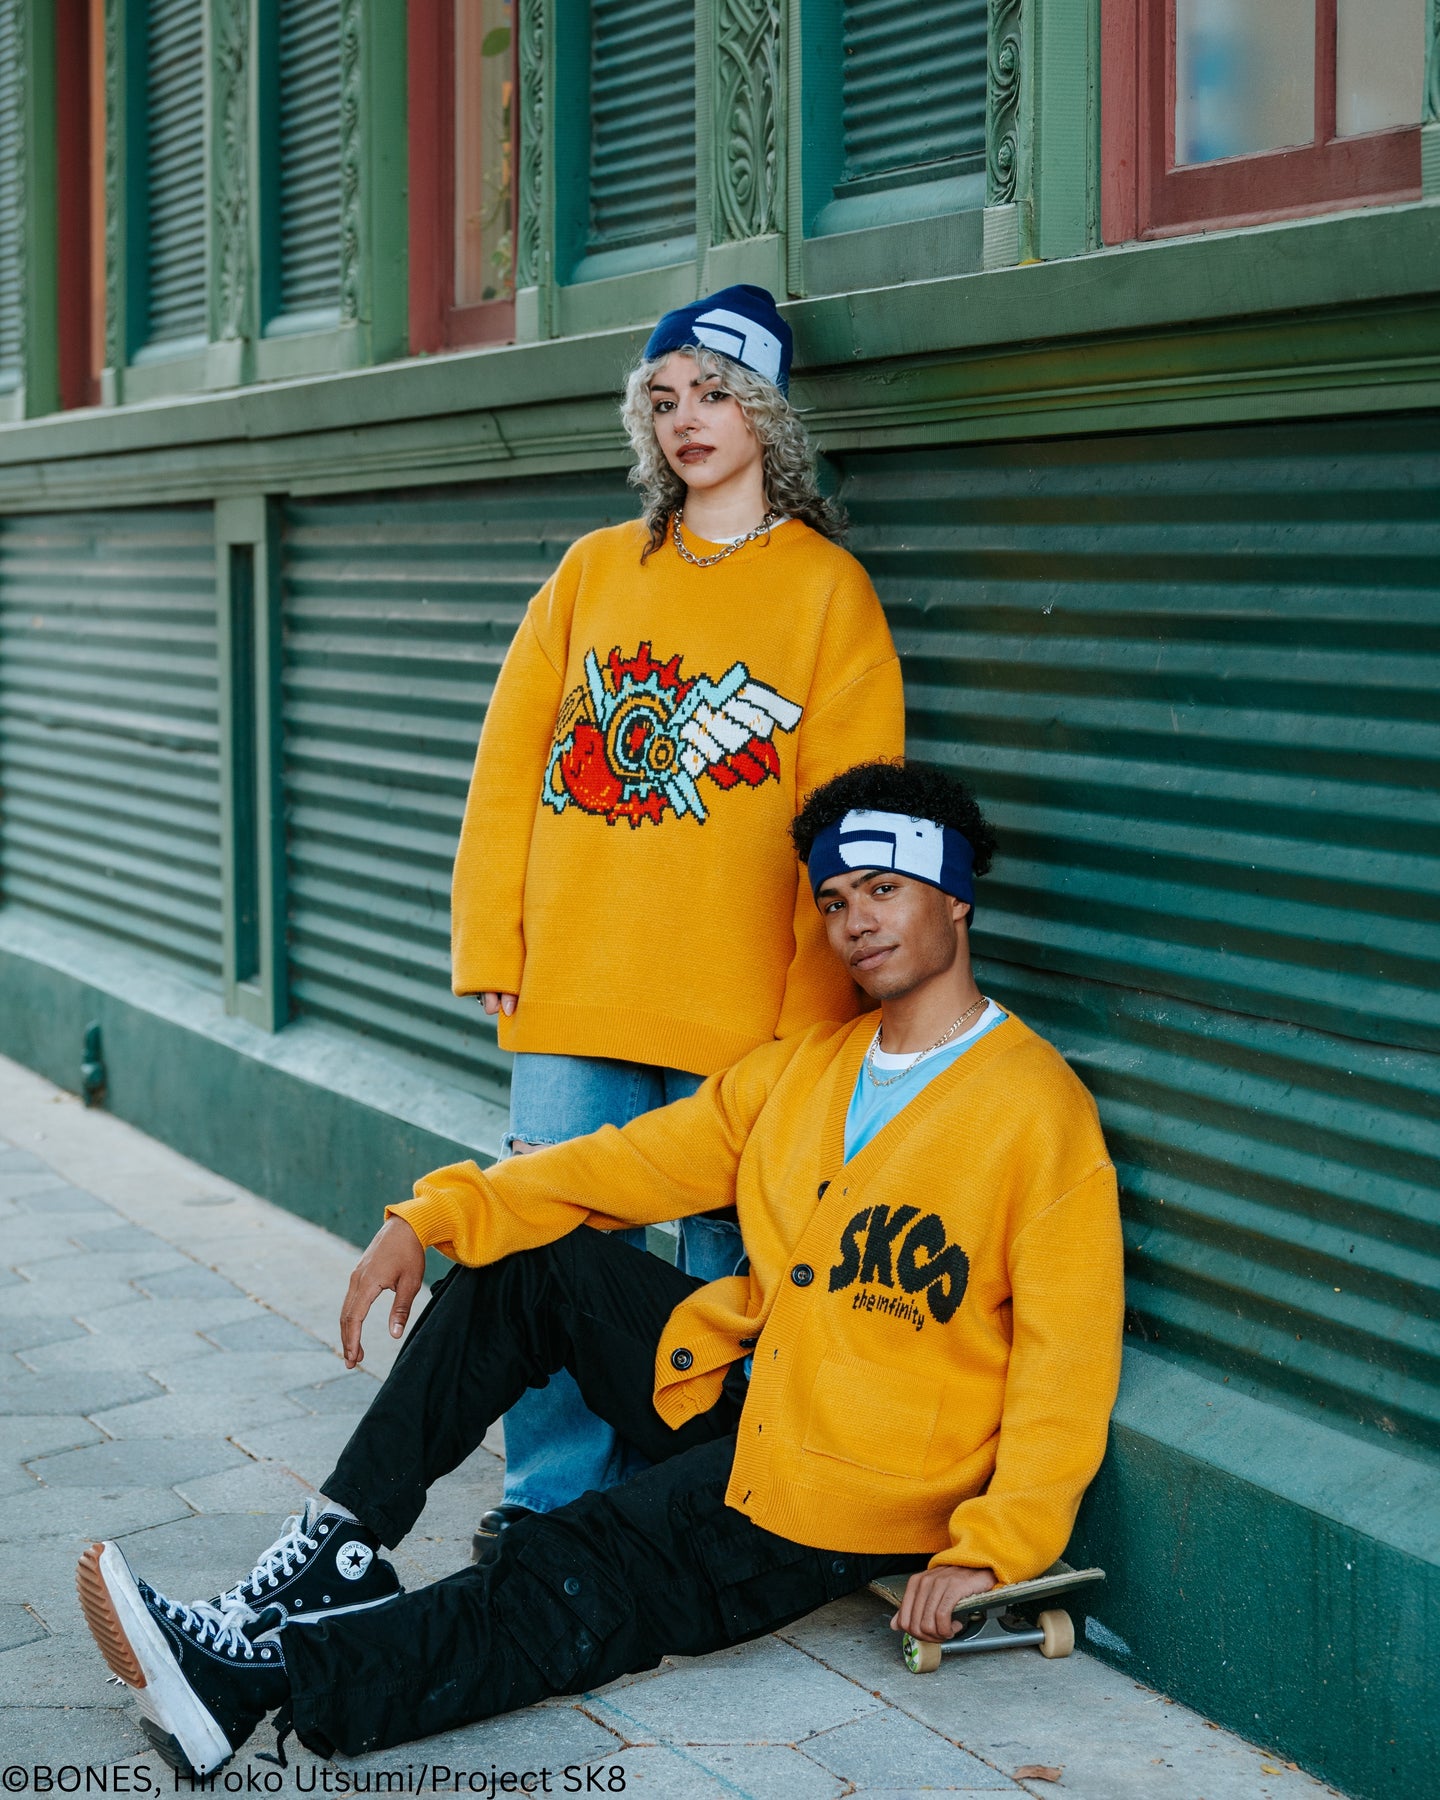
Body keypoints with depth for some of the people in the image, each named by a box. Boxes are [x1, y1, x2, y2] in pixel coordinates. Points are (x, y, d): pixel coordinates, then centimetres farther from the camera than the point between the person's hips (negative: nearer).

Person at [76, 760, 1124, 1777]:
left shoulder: (1038, 1109, -12)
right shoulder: (806, 1068, 11)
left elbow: (1067, 1355, -17)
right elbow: (630, 1164, 8)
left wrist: (993, 1550, -26)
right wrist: (432, 1221, -4)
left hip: (857, 1488, -8)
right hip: (737, 1387, 8)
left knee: (562, 1596, -23)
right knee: (526, 1266, -1)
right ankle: (338, 1556, -5)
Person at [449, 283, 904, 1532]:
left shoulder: (827, 586, 2)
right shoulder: (594, 571, 13)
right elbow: (509, 767, 12)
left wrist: (811, 1009, -12)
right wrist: (494, 949, 4)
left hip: (742, 1004, -3)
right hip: (571, 994, 3)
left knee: (726, 1263, 4)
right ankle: (557, 1494, 15)